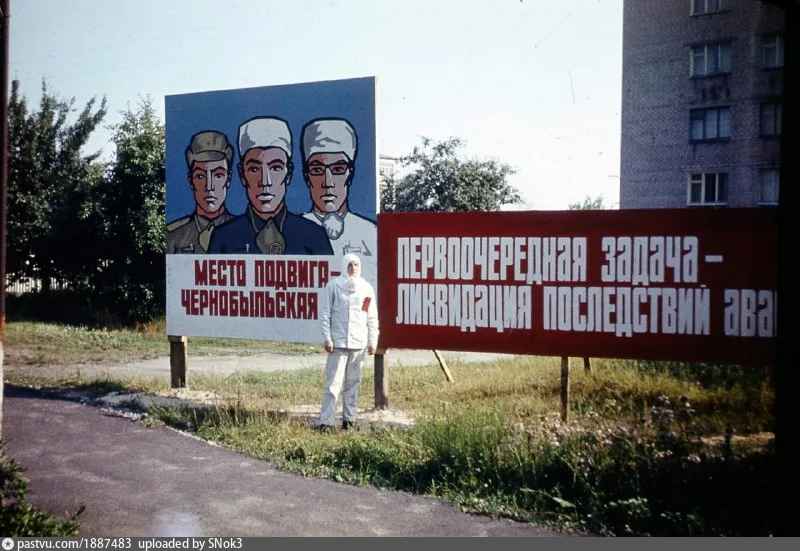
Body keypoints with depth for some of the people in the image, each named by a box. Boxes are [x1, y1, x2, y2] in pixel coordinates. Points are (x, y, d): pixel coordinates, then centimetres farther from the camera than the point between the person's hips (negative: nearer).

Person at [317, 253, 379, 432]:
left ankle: (349, 419, 18)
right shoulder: (333, 286, -1)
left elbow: (372, 317, 12)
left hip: (359, 343, 4)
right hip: (338, 342, -3)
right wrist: (327, 338, -7)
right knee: (333, 383, -7)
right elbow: (325, 313, -1)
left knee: (353, 383, 8)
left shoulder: (366, 288, 9)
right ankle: (326, 421, -3)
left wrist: (373, 341, 8)